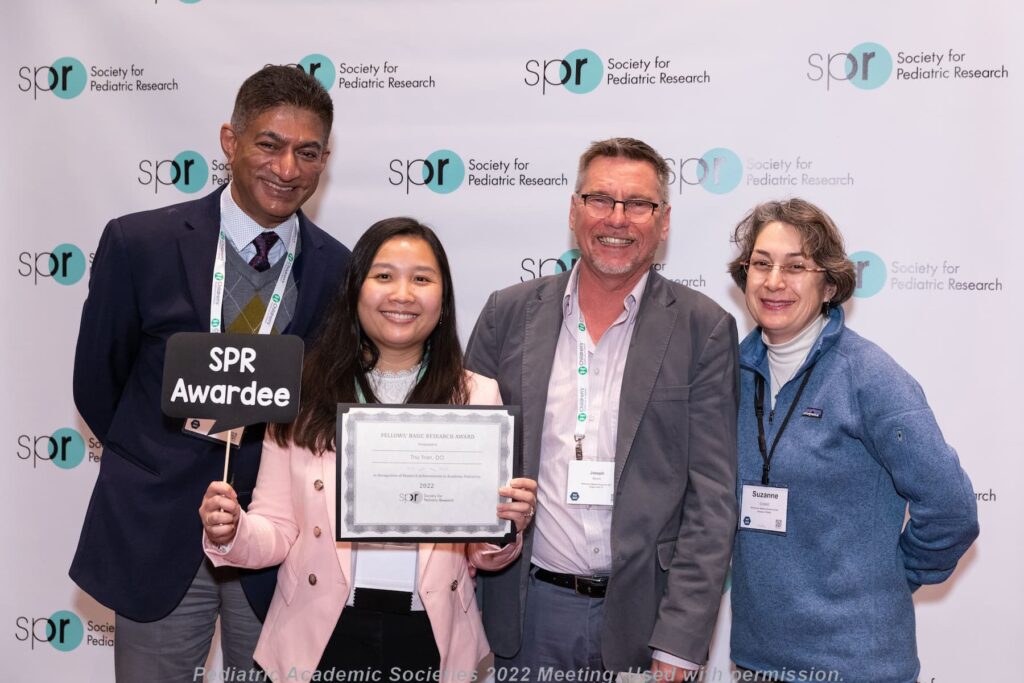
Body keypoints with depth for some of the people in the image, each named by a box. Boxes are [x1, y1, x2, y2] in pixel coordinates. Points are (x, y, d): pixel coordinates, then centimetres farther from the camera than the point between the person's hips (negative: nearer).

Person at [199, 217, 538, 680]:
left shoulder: (477, 397, -3)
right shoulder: (305, 395, -5)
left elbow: (482, 554, 1)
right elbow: (278, 531, -1)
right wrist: (232, 532, -20)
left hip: (429, 637, 1)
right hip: (322, 635, 0)